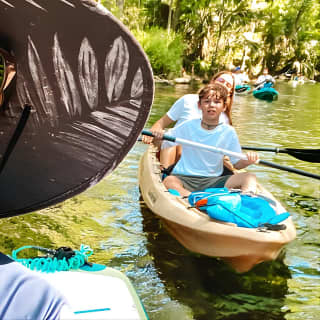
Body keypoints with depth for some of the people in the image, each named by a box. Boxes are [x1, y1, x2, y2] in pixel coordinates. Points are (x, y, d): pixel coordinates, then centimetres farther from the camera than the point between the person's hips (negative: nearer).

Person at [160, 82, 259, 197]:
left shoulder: (228, 132, 2)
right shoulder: (189, 126, 0)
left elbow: (236, 164, 6)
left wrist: (247, 161, -16)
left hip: (213, 181, 2)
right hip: (184, 178, -1)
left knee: (250, 177, -18)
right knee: (168, 181, -34)